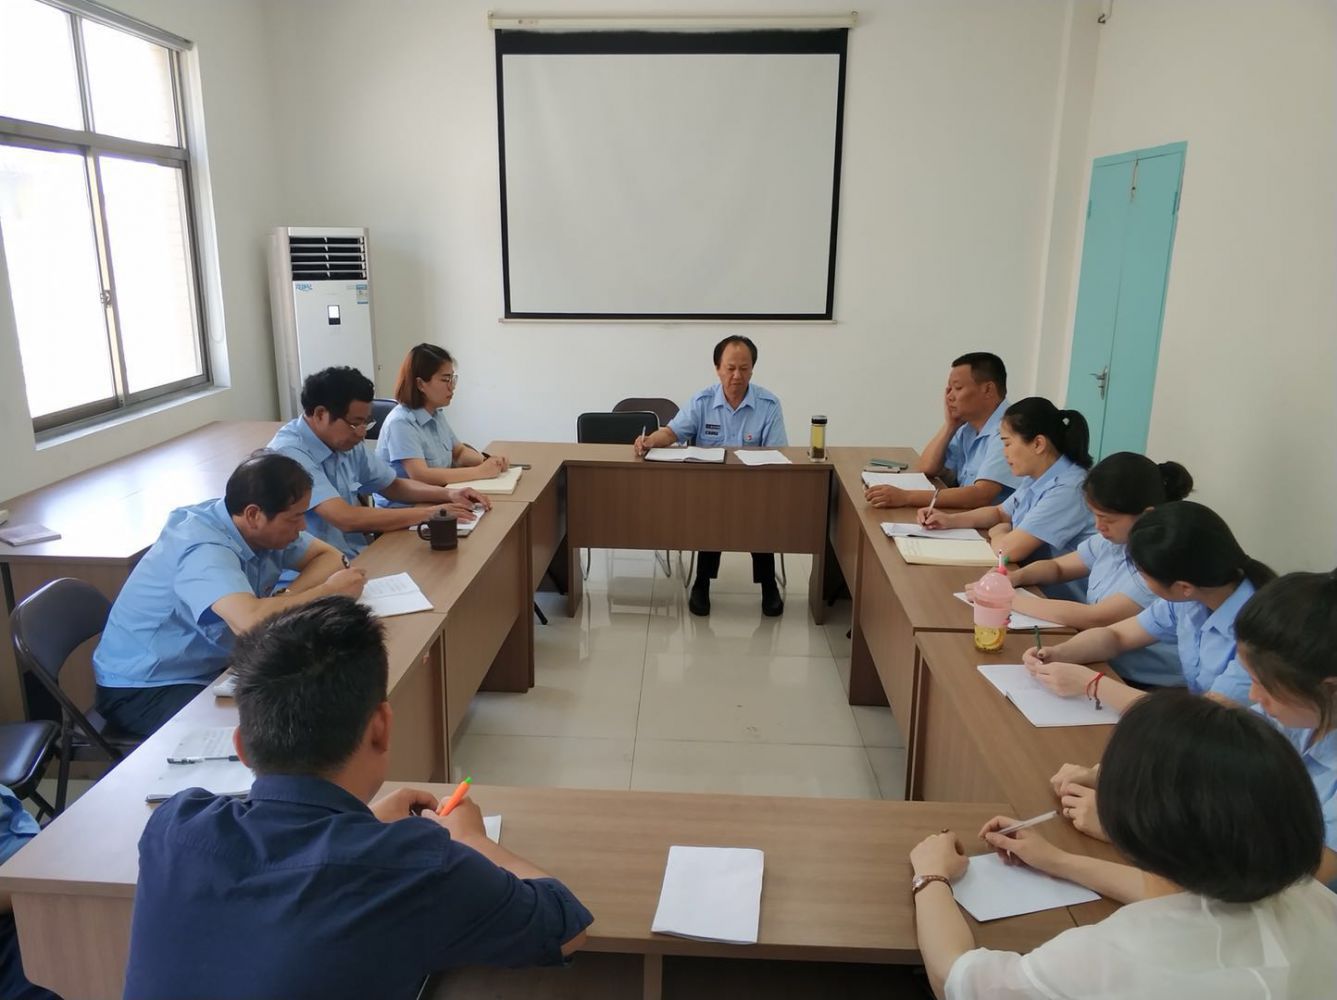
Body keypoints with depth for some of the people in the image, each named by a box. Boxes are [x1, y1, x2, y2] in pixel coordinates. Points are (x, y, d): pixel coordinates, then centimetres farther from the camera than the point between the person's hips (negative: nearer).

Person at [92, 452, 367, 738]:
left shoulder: (263, 529, -6)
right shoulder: (204, 550, -30)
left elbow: (329, 556, 2)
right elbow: (251, 621, -46)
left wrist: (290, 596, -18)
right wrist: (327, 591, -30)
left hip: (211, 669, 8)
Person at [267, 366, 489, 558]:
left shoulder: (345, 443, 5)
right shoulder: (290, 454, -20)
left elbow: (393, 486, 18)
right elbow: (346, 518, -29)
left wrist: (448, 494, 1)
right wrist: (429, 513, -22)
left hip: (358, 559, 8)